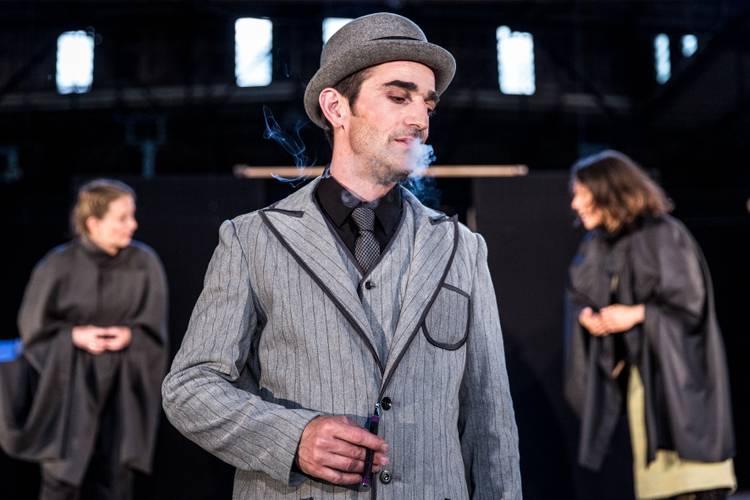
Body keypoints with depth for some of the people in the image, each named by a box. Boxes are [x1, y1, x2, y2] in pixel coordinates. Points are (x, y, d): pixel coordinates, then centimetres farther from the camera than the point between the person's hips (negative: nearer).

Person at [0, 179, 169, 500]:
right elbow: (34, 326, -3)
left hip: (122, 385, 2)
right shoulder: (59, 265, -13)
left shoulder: (144, 263, -8)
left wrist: (129, 335, -18)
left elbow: (155, 326, 1)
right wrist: (75, 336, -18)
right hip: (70, 381, -1)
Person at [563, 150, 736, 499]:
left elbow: (689, 300, -14)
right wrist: (587, 316, -7)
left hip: (674, 369, -6)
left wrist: (636, 314, -16)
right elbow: (580, 297, 14)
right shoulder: (596, 246, 7)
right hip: (635, 369, 6)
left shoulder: (662, 235, -13)